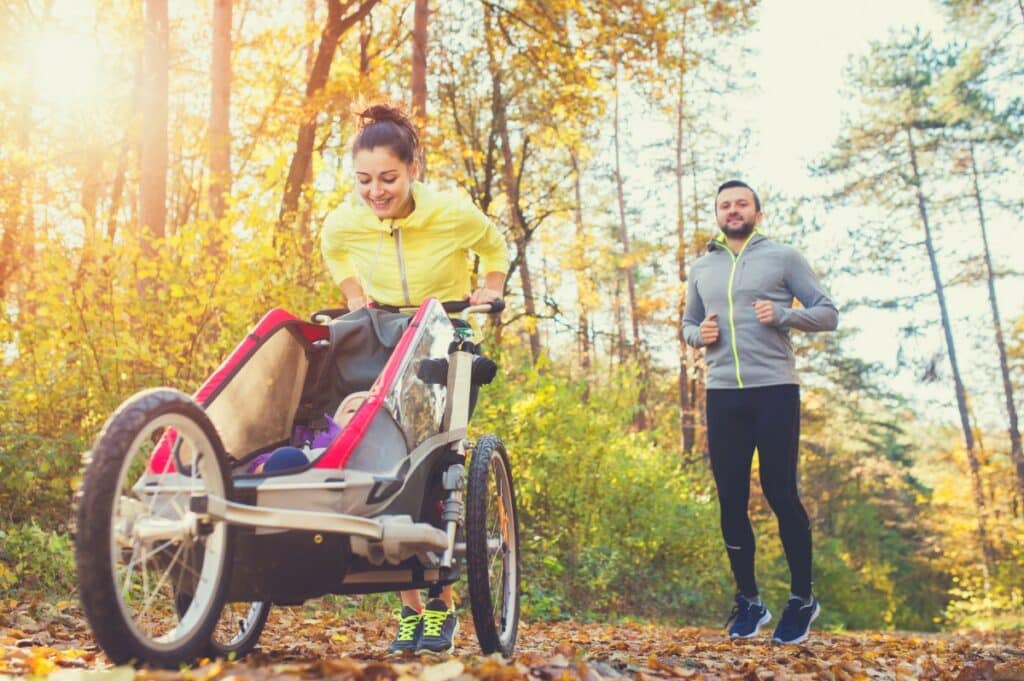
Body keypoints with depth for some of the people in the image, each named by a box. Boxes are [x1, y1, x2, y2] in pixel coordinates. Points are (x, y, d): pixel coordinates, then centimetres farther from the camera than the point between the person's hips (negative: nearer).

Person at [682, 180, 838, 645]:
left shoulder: (783, 257, 3)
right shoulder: (701, 269, 15)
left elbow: (828, 314, 1)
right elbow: (687, 325, 24)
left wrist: (782, 314, -17)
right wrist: (699, 334, 0)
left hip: (774, 390, -4)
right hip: (723, 395, 4)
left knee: (780, 492, -3)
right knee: (731, 500, 6)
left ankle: (802, 598, 14)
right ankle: (748, 600, 19)